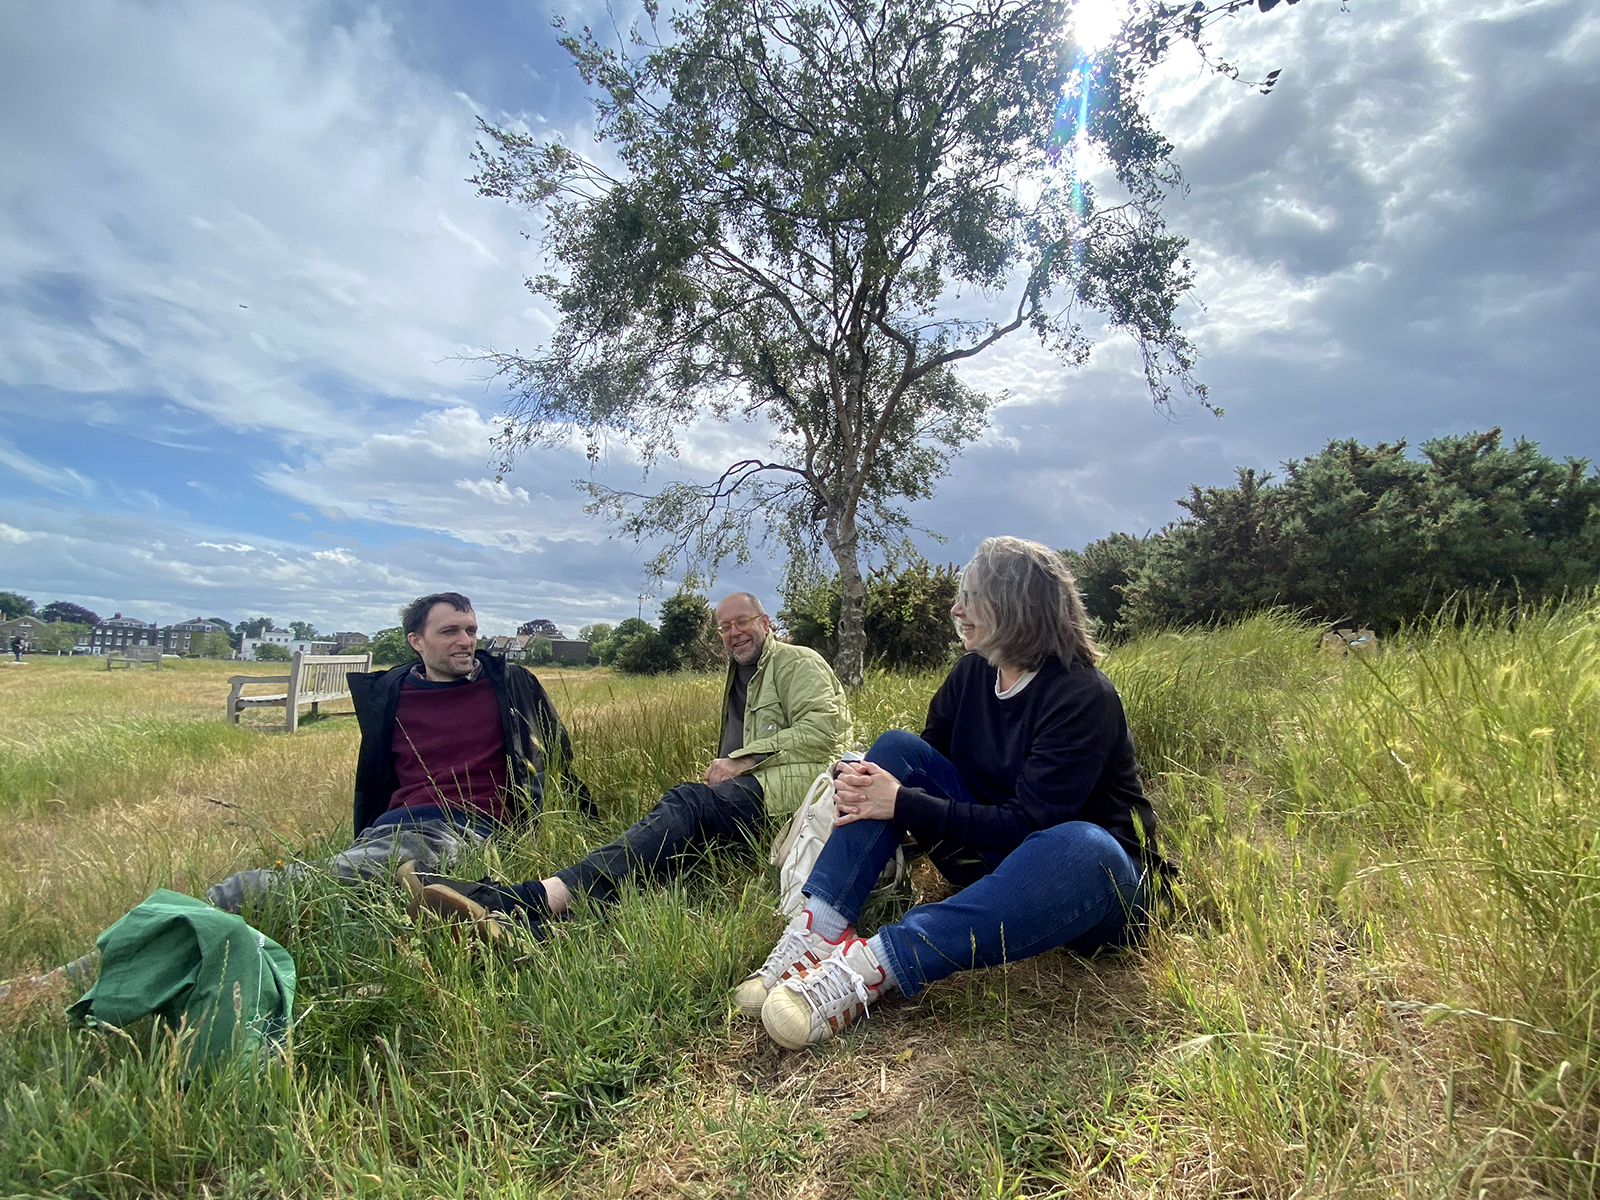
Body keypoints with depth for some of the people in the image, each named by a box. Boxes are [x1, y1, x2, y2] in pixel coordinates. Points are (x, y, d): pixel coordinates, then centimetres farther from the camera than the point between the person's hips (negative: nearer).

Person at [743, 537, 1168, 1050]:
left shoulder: (1084, 696, -20)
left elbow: (1026, 823, -25)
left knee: (1079, 848, -42)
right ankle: (820, 928, -25)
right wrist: (863, 784, -17)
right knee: (897, 747, -9)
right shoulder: (973, 672, 0)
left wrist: (903, 805, -27)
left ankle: (868, 967, -43)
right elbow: (925, 759, 5)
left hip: (1098, 875, -6)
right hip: (996, 854, 6)